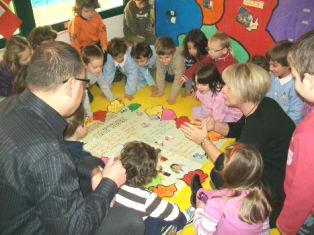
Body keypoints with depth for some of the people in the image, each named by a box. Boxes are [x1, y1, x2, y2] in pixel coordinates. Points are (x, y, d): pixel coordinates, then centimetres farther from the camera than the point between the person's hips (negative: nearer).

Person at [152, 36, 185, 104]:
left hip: (184, 71, -5)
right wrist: (160, 90, -17)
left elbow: (178, 79, -41)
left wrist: (172, 96, -37)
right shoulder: (159, 59, -32)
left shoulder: (178, 59, -45)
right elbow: (160, 73, -22)